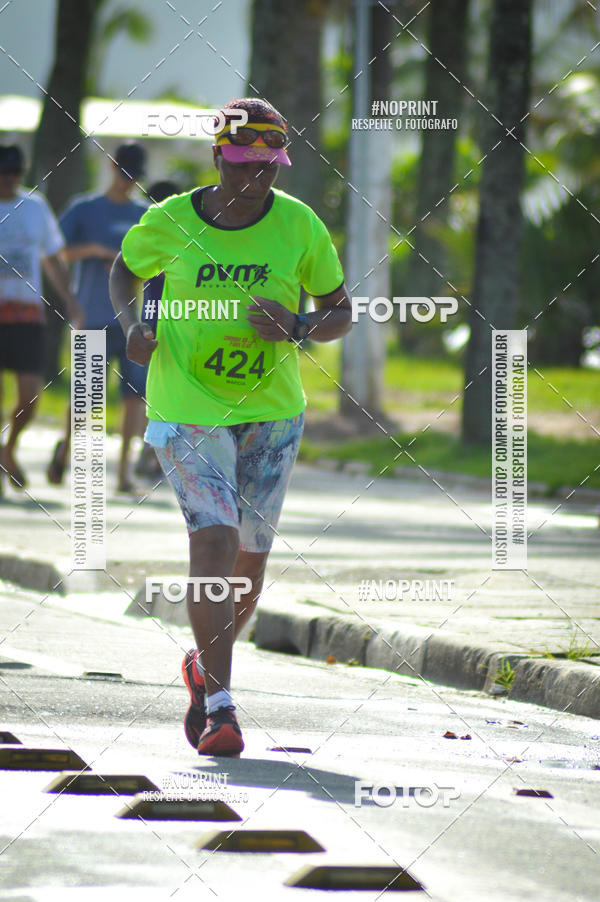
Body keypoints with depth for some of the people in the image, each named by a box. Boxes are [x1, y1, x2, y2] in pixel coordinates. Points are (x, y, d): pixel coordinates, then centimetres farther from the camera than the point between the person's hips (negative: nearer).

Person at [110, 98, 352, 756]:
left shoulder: (300, 226, -5)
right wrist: (130, 323, -6)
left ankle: (205, 667, 38)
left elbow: (341, 313, 4)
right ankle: (219, 707, -18)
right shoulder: (170, 222, -6)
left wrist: (296, 328, -17)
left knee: (249, 562, 8)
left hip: (271, 414, 2)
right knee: (214, 537, -20)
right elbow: (125, 270, 14)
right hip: (186, 411, -2)